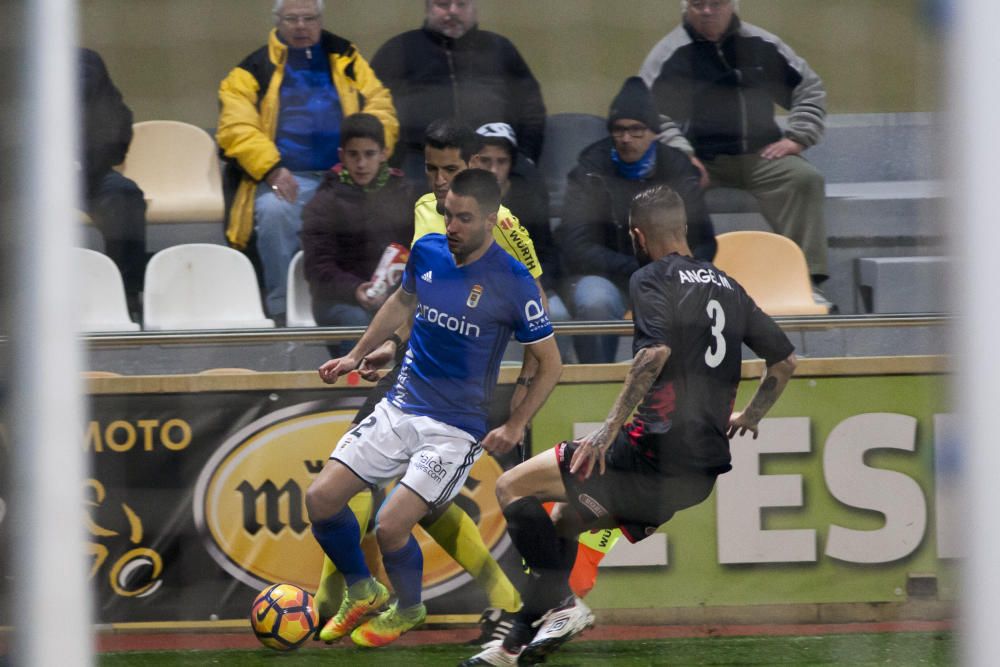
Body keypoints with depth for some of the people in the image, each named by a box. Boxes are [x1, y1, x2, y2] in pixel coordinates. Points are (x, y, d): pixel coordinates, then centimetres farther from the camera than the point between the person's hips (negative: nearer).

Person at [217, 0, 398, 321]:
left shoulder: (347, 62, 21)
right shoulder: (255, 69, 12)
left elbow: (381, 111, 10)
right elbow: (236, 129, -1)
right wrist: (272, 169, -17)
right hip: (285, 178, -2)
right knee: (274, 210, -36)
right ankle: (282, 311, -24)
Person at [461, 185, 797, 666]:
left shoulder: (650, 279, -4)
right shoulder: (728, 287, 18)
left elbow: (656, 352, -23)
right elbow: (785, 360, 23)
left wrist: (609, 431, -21)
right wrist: (748, 418, 35)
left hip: (656, 453, -8)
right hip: (703, 472, 8)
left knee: (513, 487, -1)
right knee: (565, 520, 24)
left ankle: (563, 606, -12)